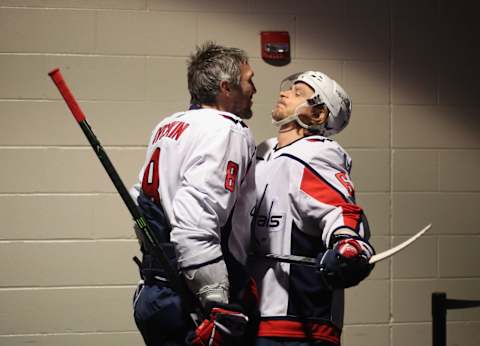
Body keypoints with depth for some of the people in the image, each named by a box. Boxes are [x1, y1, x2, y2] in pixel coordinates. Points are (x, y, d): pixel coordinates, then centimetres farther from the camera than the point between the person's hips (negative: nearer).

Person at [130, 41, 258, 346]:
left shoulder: (167, 126, 16)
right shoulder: (227, 131, -13)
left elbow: (140, 199, 23)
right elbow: (195, 223, -25)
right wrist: (221, 305, -27)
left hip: (154, 295, 10)